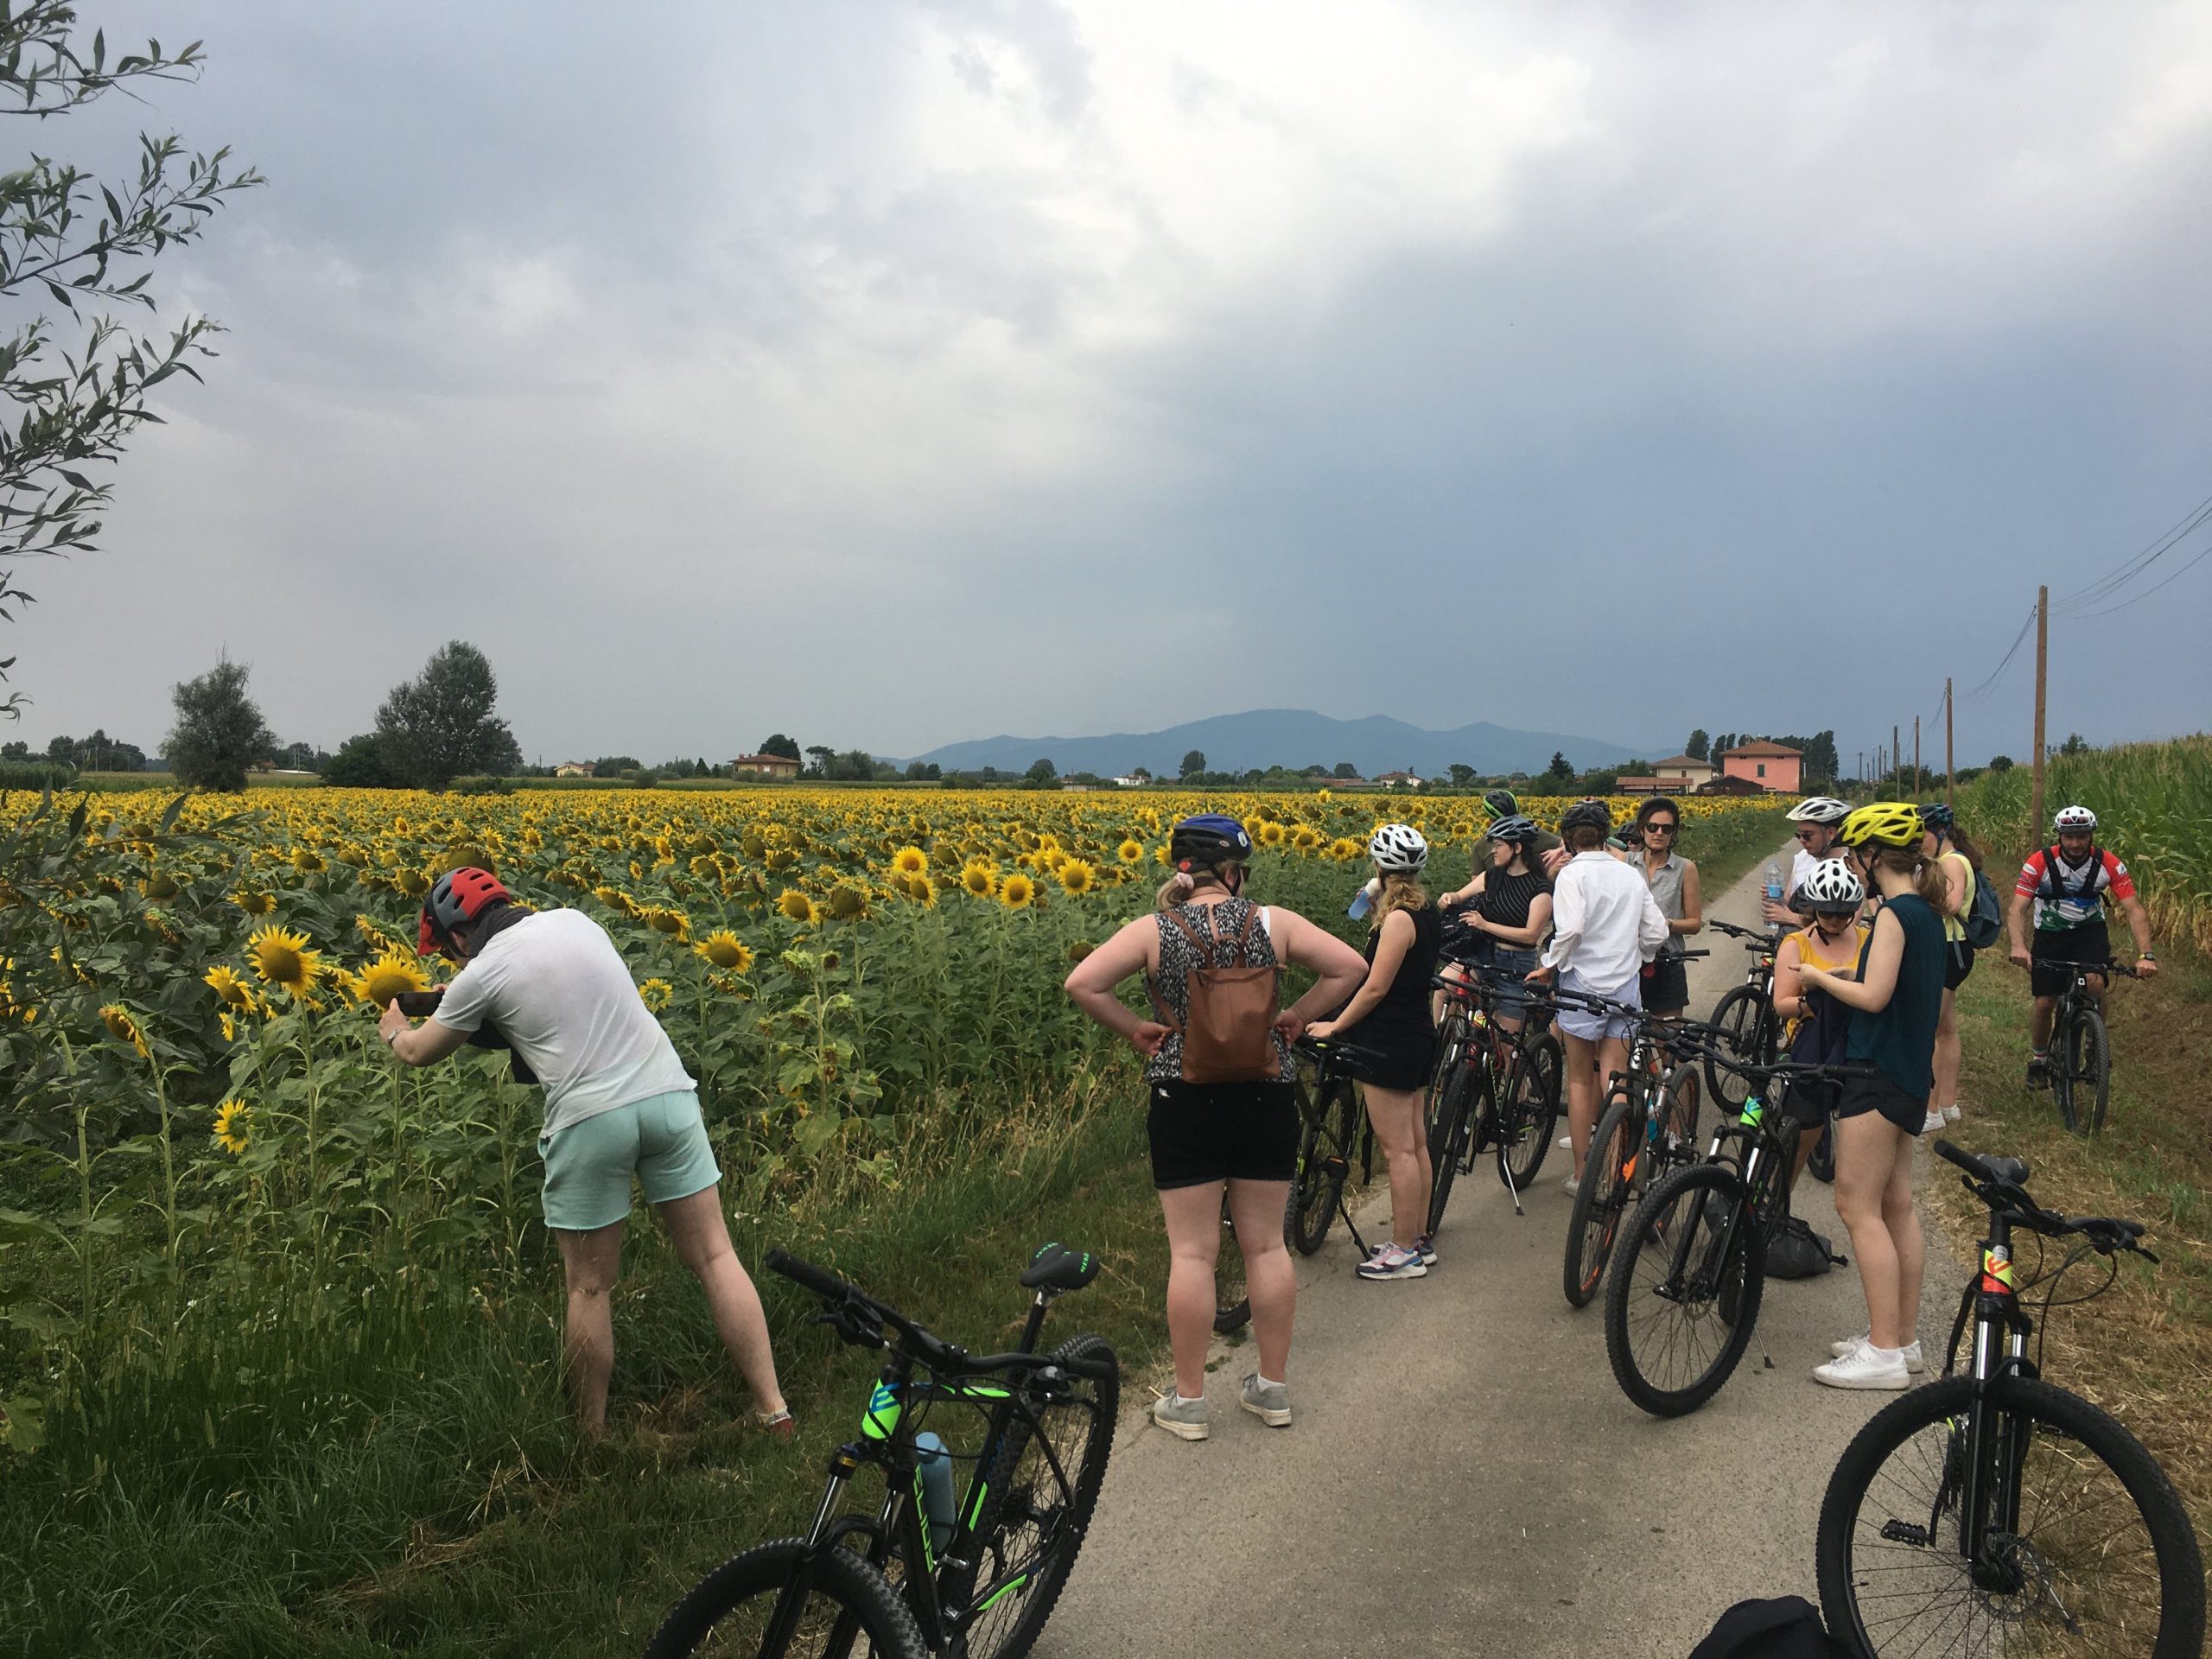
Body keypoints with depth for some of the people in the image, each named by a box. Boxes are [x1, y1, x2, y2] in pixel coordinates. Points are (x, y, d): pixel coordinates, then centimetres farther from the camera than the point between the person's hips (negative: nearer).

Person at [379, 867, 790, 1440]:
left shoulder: (481, 976, -1)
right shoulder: (574, 920, 12)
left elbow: (420, 1053, 17)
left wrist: (394, 1029, 39)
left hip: (590, 1119, -4)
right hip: (668, 1093, 4)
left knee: (590, 1289, 12)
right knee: (715, 1256, 8)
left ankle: (592, 1440, 24)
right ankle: (773, 1411, 7)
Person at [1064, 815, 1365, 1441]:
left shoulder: (1154, 931, -6)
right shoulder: (1272, 922, -4)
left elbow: (1082, 984, -15)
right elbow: (1350, 966, -4)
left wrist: (1135, 1029, -4)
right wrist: (1295, 1017, 4)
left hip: (1185, 1098, -1)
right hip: (1266, 1098, 2)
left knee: (1192, 1252, 5)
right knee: (1266, 1244, 13)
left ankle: (1188, 1401, 13)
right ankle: (1272, 1388, 24)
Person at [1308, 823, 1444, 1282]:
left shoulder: (1398, 919, -20)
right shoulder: (1427, 913, 7)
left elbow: (1376, 988, -20)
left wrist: (1335, 1027, -10)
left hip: (1390, 1042, -10)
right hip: (1417, 1037, 10)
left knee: (1398, 1149, -3)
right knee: (1414, 1143, 16)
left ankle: (1404, 1253, 4)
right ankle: (1419, 1239, 25)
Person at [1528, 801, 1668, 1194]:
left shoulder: (1572, 874, -9)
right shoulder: (1631, 875, 7)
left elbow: (1571, 928, -23)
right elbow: (1656, 932, 8)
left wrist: (1550, 965, -9)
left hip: (1583, 983, -4)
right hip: (1625, 985, 4)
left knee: (1579, 1080, 8)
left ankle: (1581, 1174, 12)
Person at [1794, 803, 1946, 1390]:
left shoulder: (1895, 914, -17)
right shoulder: (1928, 914, 13)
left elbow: (1873, 996, -23)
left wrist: (1817, 974, -8)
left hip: (1879, 1075, -10)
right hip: (1908, 1076, 10)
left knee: (1858, 1207, -6)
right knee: (1896, 1206, 13)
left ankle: (1884, 1353, -4)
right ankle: (1904, 1338, 20)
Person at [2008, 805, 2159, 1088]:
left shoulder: (2109, 865, -18)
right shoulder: (2039, 863, -22)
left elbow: (2135, 910, -20)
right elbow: (2017, 910, -28)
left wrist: (2146, 955, -34)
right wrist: (2019, 947, -46)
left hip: (2090, 930, 0)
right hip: (2050, 934, 0)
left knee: (2095, 982, -27)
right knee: (2044, 1004, -4)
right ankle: (2039, 1059, 22)